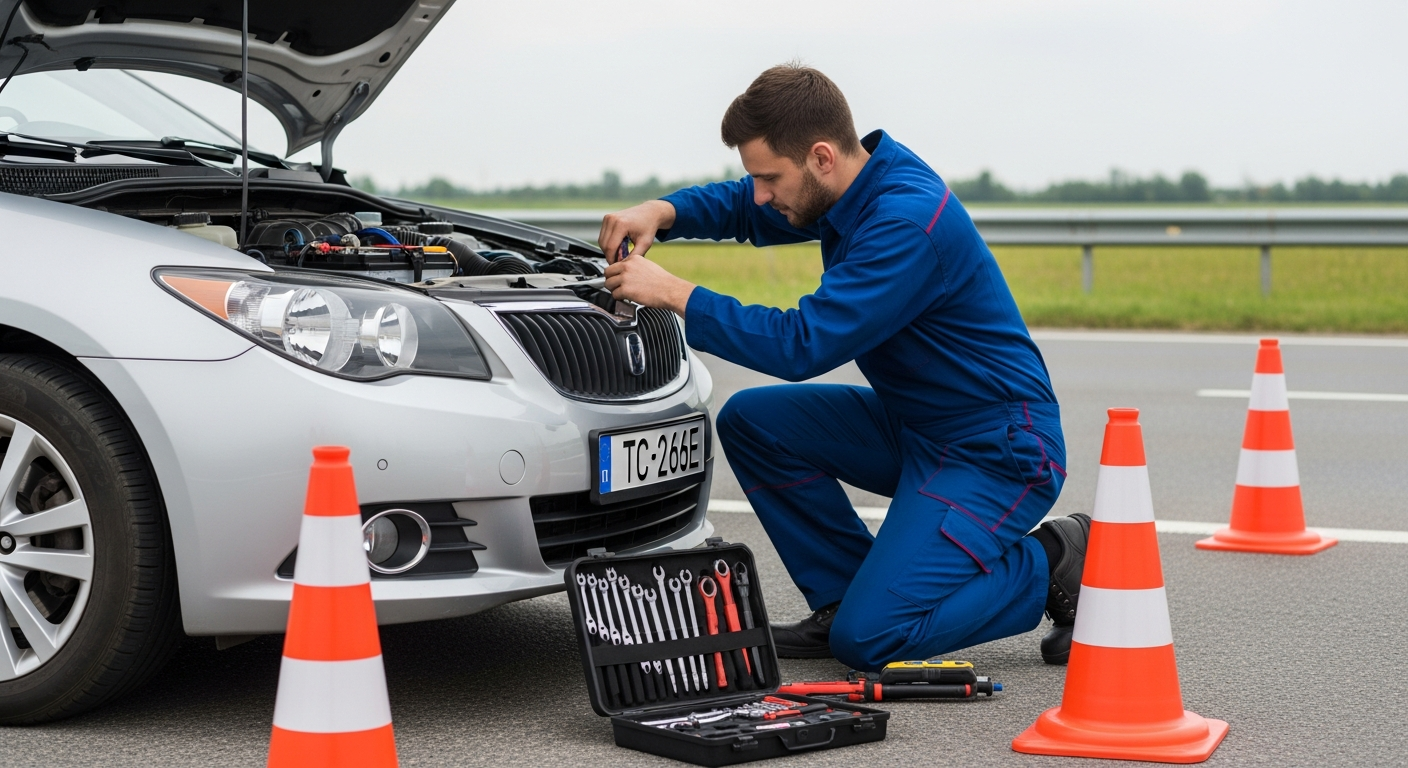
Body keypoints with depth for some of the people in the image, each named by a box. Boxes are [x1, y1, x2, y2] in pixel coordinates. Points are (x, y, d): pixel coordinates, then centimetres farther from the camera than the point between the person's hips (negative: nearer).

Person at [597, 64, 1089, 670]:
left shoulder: (909, 220, -28)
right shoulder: (852, 182, 1)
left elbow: (803, 345, -30)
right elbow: (741, 207, 17)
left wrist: (675, 294, -25)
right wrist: (662, 212, -4)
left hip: (995, 453, -9)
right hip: (912, 426, 9)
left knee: (866, 638, -16)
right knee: (750, 419, -1)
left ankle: (1053, 566, 2)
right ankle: (844, 596, 7)